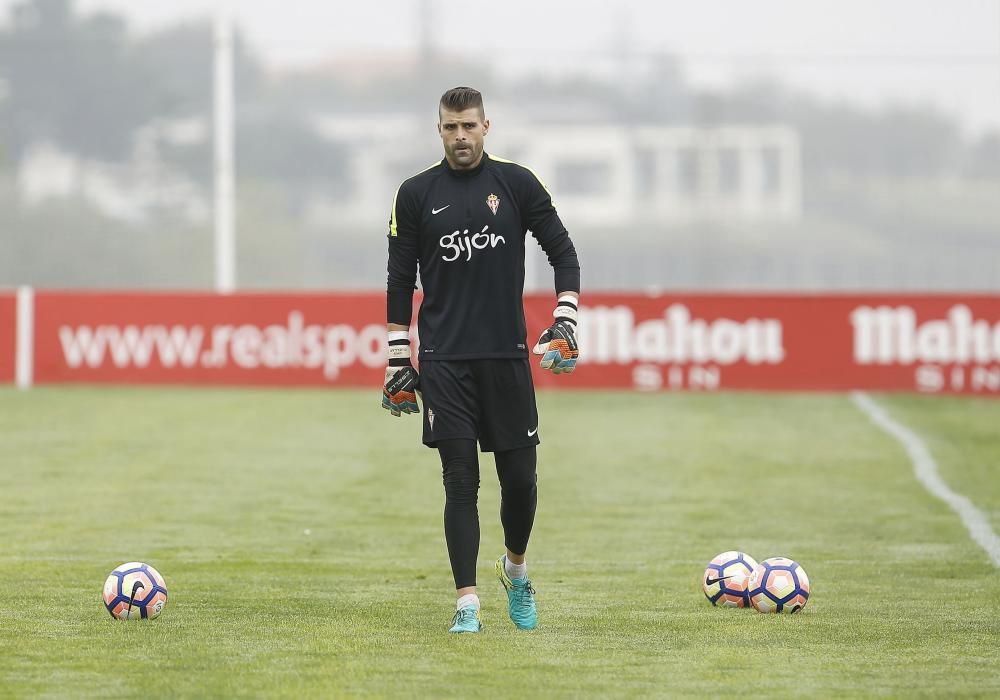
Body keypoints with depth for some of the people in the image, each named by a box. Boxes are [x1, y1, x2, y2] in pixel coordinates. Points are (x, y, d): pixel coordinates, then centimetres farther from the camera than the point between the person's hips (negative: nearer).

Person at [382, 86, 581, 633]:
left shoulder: (517, 184, 3)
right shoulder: (417, 194, 5)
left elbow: (562, 252, 7)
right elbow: (401, 281, 8)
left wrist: (565, 322, -4)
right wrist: (397, 362, 6)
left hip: (506, 356, 0)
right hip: (444, 360, 0)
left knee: (519, 477, 2)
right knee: (460, 480, -5)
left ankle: (516, 569, 30)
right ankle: (467, 603, -3)